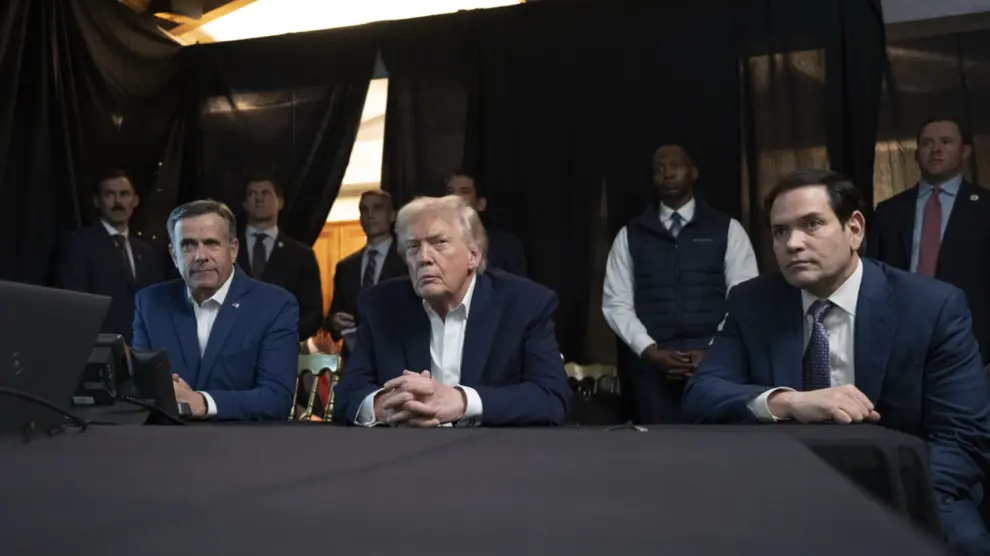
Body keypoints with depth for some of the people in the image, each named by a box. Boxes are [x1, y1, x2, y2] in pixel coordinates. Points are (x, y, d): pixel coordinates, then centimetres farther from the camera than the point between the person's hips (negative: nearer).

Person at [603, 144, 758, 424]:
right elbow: (616, 303, 5)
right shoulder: (630, 235, 11)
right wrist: (651, 351, -9)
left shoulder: (728, 229, 8)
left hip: (713, 360, -1)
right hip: (650, 362, 1)